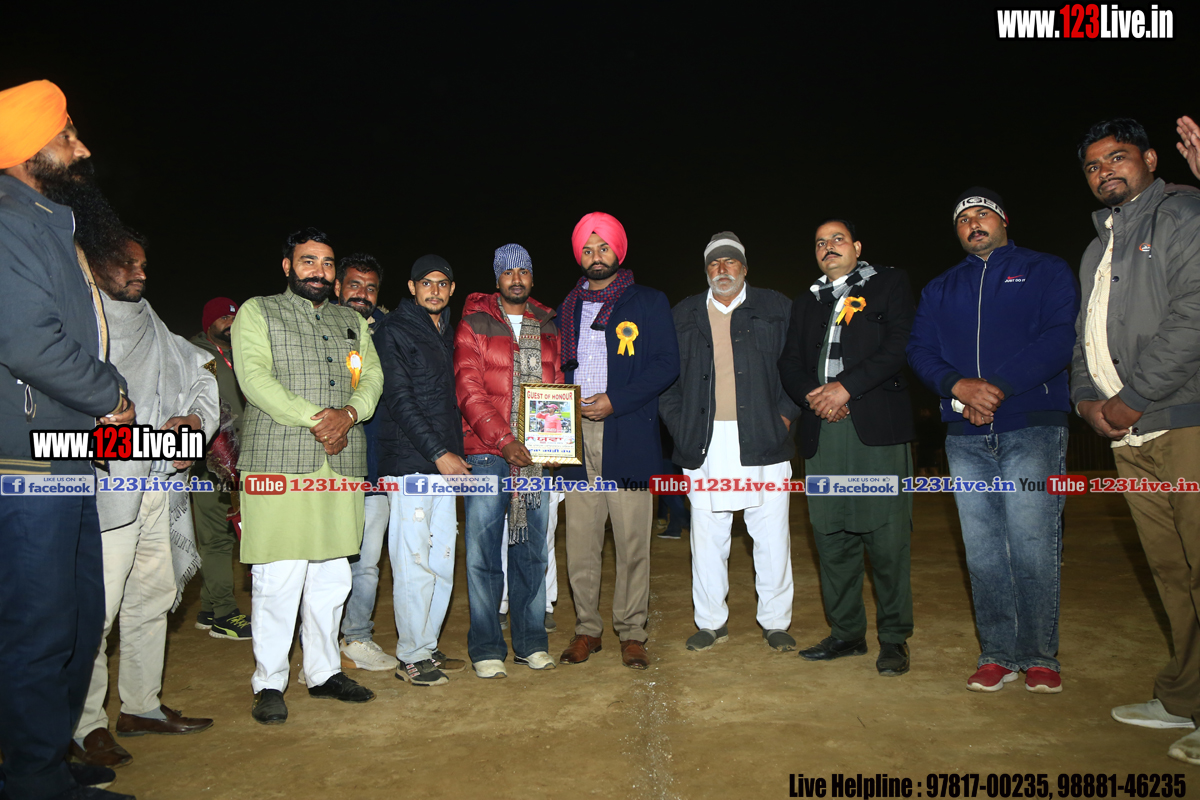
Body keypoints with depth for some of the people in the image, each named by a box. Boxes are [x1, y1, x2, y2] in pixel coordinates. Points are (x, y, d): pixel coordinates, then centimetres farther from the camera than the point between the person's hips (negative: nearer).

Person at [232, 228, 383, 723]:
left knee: (332, 575, 8)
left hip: (342, 462, 5)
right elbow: (255, 377, -6)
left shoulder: (351, 322, 22)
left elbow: (372, 376, 11)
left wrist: (349, 412, -10)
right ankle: (269, 683, 9)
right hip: (278, 464, -4)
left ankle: (324, 671, 21)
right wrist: (314, 419, -13)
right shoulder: (257, 312, 8)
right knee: (279, 578, -5)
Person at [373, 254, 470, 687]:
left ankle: (428, 647, 22)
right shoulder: (394, 331, -4)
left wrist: (456, 451, 13)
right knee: (414, 564, -3)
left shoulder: (447, 333, 18)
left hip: (445, 463, 7)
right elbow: (399, 400, -11)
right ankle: (411, 657, 10)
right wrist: (439, 454, -15)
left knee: (442, 561, 10)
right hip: (410, 464, -7)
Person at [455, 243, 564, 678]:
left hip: (537, 455, 4)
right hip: (487, 452, -3)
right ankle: (486, 648, 11)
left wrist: (556, 436, 0)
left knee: (532, 550, 8)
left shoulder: (548, 327, 16)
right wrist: (503, 440, -15)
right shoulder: (474, 324, 3)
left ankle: (530, 641, 20)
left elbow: (558, 386, 17)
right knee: (483, 552, -1)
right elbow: (469, 389, -5)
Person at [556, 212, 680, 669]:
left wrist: (615, 401, -12)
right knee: (580, 541, 5)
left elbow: (667, 364, -2)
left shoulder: (649, 302, 5)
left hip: (628, 435, -3)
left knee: (632, 540, -1)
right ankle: (587, 628, 18)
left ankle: (632, 632, 12)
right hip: (576, 434, 4)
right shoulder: (569, 308, 19)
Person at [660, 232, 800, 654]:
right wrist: (679, 425, 3)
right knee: (707, 535, 6)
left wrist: (786, 413, -3)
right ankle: (710, 622, 20)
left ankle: (775, 621, 20)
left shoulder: (776, 309, 8)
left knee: (772, 534, 4)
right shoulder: (683, 315, 13)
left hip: (763, 440, -1)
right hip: (705, 444, 1)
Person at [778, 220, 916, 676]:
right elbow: (790, 363, 15)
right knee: (831, 535, 5)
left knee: (887, 535, -5)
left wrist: (846, 387, -12)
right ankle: (846, 632, 16)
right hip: (822, 431, 4)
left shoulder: (889, 284, 11)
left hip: (878, 427, -4)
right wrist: (813, 395, -6)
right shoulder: (806, 302, 23)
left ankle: (894, 637, 8)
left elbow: (900, 344, -3)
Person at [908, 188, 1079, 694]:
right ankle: (998, 655, 14)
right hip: (966, 437, 3)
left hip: (1032, 428, -3)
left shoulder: (1045, 271, 10)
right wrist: (959, 386, -13)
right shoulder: (940, 288, 20)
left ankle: (1039, 658, 9)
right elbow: (919, 350, 7)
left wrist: (998, 386, -15)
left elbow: (1061, 337, -5)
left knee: (1032, 547, -6)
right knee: (982, 552, 4)